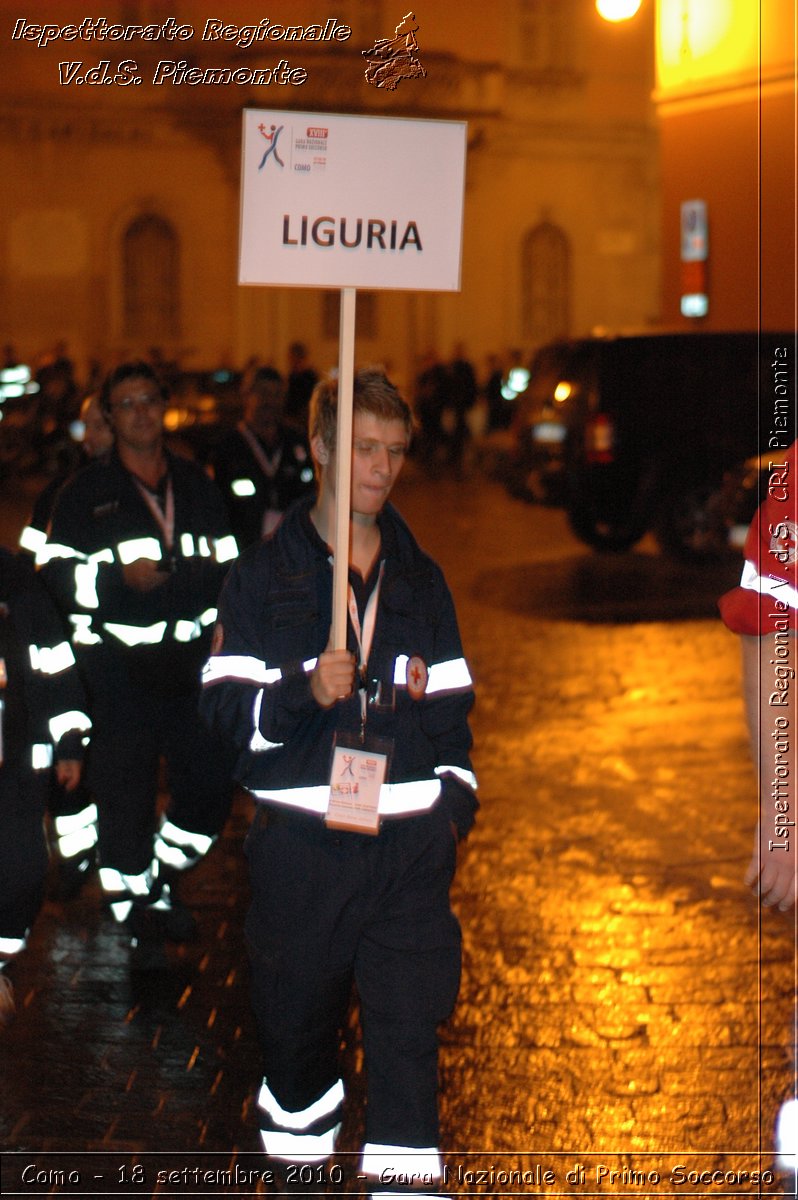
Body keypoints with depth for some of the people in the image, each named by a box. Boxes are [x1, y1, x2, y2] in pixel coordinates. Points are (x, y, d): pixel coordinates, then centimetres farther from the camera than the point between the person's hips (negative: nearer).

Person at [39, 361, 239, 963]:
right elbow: (58, 577, -5)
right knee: (125, 795, -1)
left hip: (192, 664, 4)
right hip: (118, 669, -4)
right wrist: (119, 578, -19)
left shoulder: (197, 484, 14)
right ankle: (134, 911, 16)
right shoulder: (86, 492, 1)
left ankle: (163, 880, 29)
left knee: (212, 783, 5)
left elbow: (227, 567, 20)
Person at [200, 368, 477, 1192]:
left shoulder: (419, 576, 14)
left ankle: (403, 1166, 5)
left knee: (410, 1015, -4)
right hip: (302, 837, -2)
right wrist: (304, 690, -20)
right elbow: (224, 699, -3)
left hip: (408, 838, 2)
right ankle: (298, 1144, 34)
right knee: (296, 1007, 9)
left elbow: (450, 697, 22)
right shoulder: (265, 574, 3)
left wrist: (455, 793, 12)